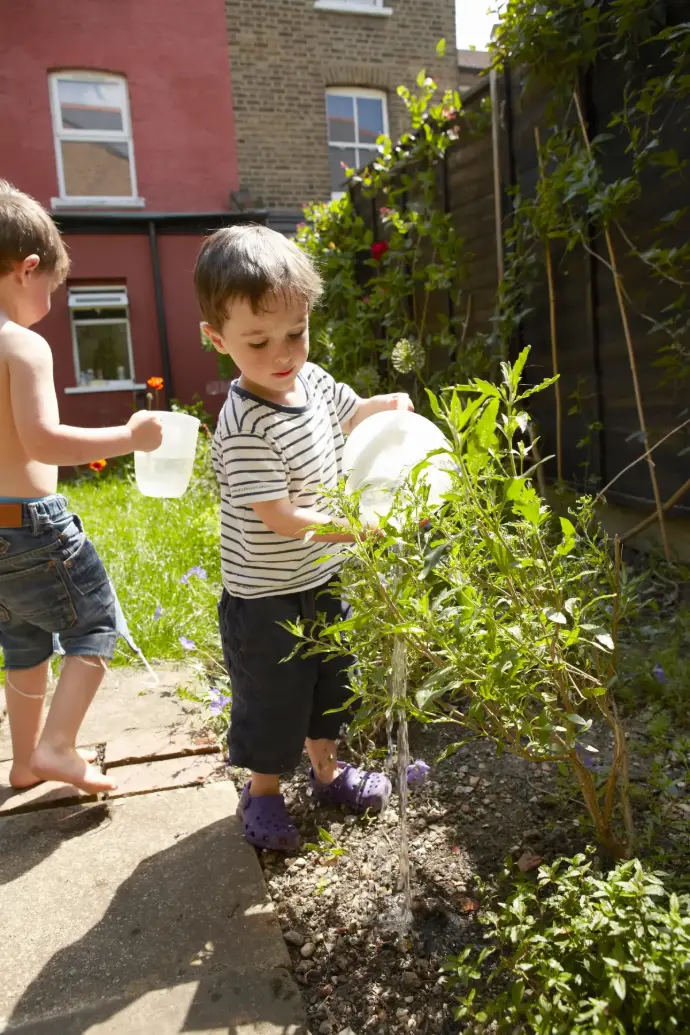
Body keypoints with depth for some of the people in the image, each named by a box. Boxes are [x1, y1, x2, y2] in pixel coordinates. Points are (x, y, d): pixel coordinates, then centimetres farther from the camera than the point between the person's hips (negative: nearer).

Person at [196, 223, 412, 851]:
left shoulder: (312, 381, -6)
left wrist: (391, 405, -7)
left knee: (331, 681, 25)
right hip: (266, 599, -8)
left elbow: (349, 413, 14)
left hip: (324, 580, 8)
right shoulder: (244, 429, -30)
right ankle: (263, 792, 38)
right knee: (273, 700, 12)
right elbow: (283, 519, -31)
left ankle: (326, 769, 49)